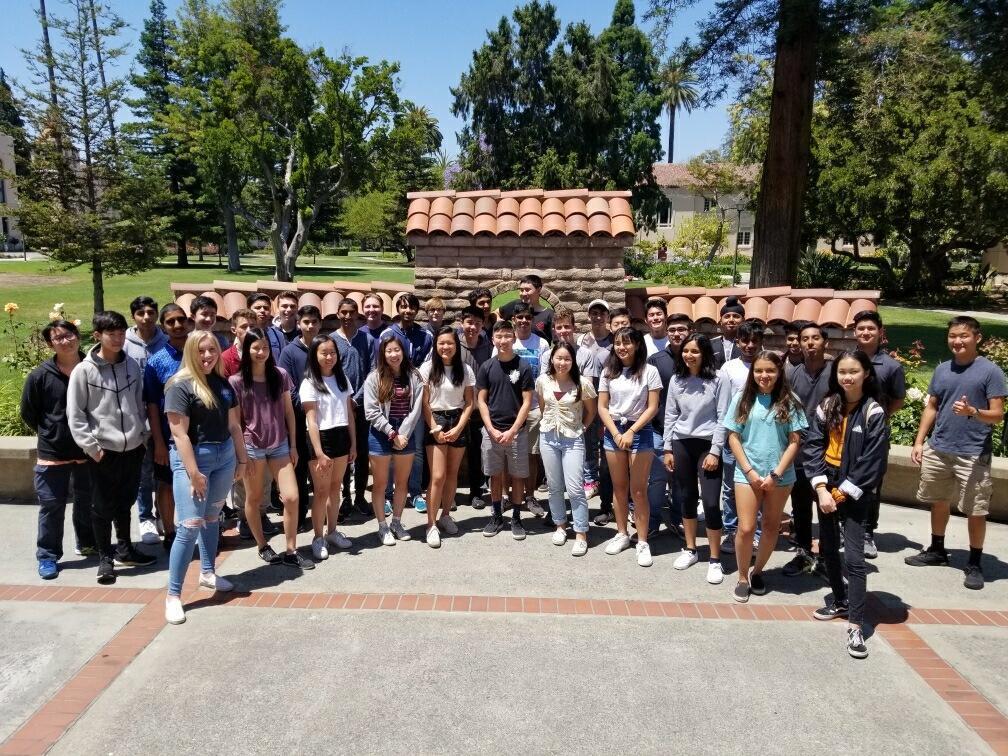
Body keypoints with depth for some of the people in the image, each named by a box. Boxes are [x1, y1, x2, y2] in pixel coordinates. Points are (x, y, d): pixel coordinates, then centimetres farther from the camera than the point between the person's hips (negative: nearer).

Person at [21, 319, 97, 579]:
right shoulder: (40, 376, -11)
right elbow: (28, 414, 2)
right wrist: (50, 434, 5)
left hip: (87, 451, 2)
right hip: (52, 454, -2)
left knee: (88, 501, 17)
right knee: (51, 506, 6)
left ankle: (87, 544, 37)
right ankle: (48, 556, 21)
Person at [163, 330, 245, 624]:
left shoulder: (223, 383, 8)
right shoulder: (180, 386, -12)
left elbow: (234, 425, 14)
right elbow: (180, 434, -16)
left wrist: (241, 458, 13)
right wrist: (194, 473, -19)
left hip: (224, 457, 6)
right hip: (192, 458, -6)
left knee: (212, 517, 18)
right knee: (190, 526, -8)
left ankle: (208, 573, 34)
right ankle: (173, 595, 1)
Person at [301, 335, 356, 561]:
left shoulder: (343, 379, 8)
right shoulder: (309, 383, -8)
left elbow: (349, 414, 11)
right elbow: (311, 421, -12)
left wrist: (353, 443, 8)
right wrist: (319, 453, -17)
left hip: (341, 437, 5)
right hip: (321, 439, -5)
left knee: (335, 487, 13)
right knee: (322, 491, 2)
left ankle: (333, 532, 25)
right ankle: (318, 538, 14)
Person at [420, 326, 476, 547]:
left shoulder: (465, 370, 2)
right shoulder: (427, 368, -4)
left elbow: (469, 403, 3)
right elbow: (424, 403, -4)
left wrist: (458, 428, -8)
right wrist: (434, 429, -11)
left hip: (458, 423, 3)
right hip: (435, 423, -2)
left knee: (452, 473, 8)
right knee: (438, 476, -8)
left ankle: (445, 515, 25)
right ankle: (431, 525, 1)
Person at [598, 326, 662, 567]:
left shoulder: (649, 371, -5)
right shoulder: (608, 372, 4)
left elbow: (652, 408, -8)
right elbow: (602, 407, 3)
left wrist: (631, 432, -15)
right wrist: (616, 433, -9)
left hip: (640, 431, -3)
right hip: (613, 431, 3)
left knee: (638, 489, -2)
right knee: (619, 487, 11)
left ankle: (642, 542, 6)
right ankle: (621, 534, 24)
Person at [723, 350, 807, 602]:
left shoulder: (789, 402, 0)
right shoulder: (742, 399, 1)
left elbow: (794, 441, -2)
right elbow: (733, 438, 1)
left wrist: (776, 474, -9)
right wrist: (749, 471, -8)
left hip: (780, 476, 1)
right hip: (747, 474, -1)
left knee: (772, 527, 12)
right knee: (746, 529, -5)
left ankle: (757, 571, 31)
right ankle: (742, 578, 14)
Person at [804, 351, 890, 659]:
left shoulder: (873, 413, -10)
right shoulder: (826, 407, 2)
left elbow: (872, 461, -12)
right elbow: (813, 446, -2)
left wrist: (842, 492, -12)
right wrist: (821, 489, -11)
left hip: (853, 492, -5)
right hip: (826, 486, 5)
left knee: (853, 557, -9)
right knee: (827, 549, 16)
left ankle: (855, 626, -5)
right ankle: (840, 601, 35)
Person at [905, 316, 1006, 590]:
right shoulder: (942, 370, 8)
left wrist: (972, 412, -28)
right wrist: (919, 441, 7)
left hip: (973, 454, -5)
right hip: (937, 450, 5)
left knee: (976, 511, 1)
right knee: (939, 502, 17)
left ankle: (975, 564, 16)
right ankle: (937, 550, 34)